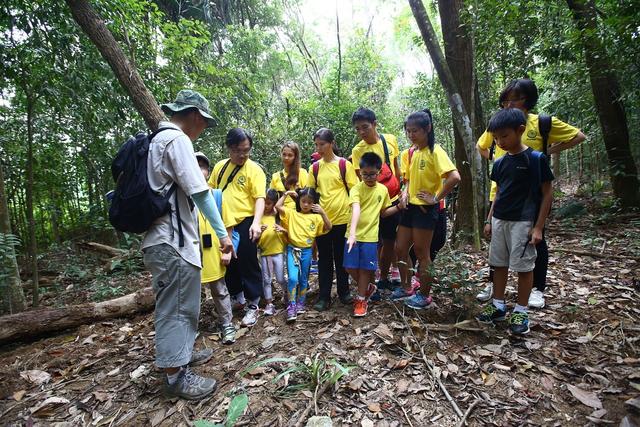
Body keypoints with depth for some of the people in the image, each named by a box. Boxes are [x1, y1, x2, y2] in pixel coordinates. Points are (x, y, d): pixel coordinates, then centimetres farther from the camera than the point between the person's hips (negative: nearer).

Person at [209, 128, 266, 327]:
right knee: (228, 264, 17)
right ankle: (237, 296, 39)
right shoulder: (220, 166, 9)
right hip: (223, 223, 6)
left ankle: (253, 305, 17)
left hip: (244, 223, -5)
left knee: (248, 264, 2)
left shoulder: (254, 169, -7)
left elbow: (260, 198, -14)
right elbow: (210, 190, 19)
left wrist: (256, 222, -27)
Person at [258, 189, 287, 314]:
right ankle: (269, 304, 20)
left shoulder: (279, 216, -2)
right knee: (266, 279, 8)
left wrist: (282, 230, -20)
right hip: (264, 252, 1)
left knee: (280, 279, 6)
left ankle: (286, 291, 35)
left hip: (278, 251, -1)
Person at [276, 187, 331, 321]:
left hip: (306, 251, 2)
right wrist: (286, 194, -4)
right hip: (292, 249, -2)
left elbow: (328, 228, -7)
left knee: (303, 279, 13)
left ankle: (301, 304, 28)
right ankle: (291, 307, -1)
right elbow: (277, 206, -8)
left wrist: (322, 212, -15)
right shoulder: (292, 213, 2)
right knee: (293, 278, -12)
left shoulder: (316, 217, 4)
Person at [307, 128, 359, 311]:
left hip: (342, 218, -2)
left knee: (341, 257, 11)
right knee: (324, 258, 9)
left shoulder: (344, 164, -3)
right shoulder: (314, 167, 5)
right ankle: (324, 297, 18)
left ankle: (344, 292, 27)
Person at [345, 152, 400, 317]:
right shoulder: (356, 189, -10)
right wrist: (352, 233, -38)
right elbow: (355, 210, -27)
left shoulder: (383, 190, 2)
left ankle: (361, 299, 22)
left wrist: (399, 206, -2)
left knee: (365, 268, 5)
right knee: (350, 267, 5)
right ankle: (368, 287, 31)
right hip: (354, 234, -1)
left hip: (370, 236, 1)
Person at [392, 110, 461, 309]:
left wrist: (436, 198, -18)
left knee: (422, 253, 4)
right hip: (410, 207, 8)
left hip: (426, 209, -8)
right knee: (400, 249, 12)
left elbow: (454, 177, -26)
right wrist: (405, 193, 2)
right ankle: (406, 287, 31)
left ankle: (424, 295, 21)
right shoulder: (414, 152, 10)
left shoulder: (435, 151, -14)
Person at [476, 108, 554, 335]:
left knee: (524, 266, 3)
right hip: (500, 221, 6)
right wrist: (490, 220, 12)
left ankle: (521, 312, 17)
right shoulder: (499, 163, 7)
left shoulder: (536, 159, -9)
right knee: (499, 264, 12)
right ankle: (498, 306, 24)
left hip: (523, 222, -6)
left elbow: (547, 193, -8)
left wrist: (538, 227, -12)